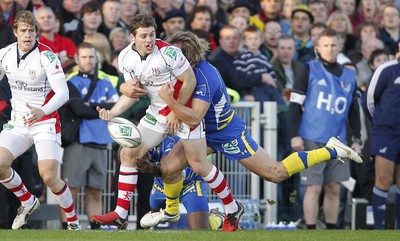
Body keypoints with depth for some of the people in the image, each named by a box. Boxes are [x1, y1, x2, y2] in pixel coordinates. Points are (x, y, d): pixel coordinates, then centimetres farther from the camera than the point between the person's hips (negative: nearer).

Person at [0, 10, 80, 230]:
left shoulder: (46, 56, -16)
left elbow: (62, 93, -25)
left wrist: (42, 111, -42)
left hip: (45, 122, -5)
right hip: (18, 121, 5)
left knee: (49, 177, -17)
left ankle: (73, 222, 4)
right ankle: (28, 202, 14)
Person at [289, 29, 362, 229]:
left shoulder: (349, 76, 12)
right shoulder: (309, 70, -1)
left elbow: (354, 111, 18)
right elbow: (295, 104, -4)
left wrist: (356, 140, 11)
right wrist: (295, 135, -11)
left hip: (337, 143, 5)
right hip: (312, 141, -4)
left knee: (334, 189, 6)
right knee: (314, 188, -6)